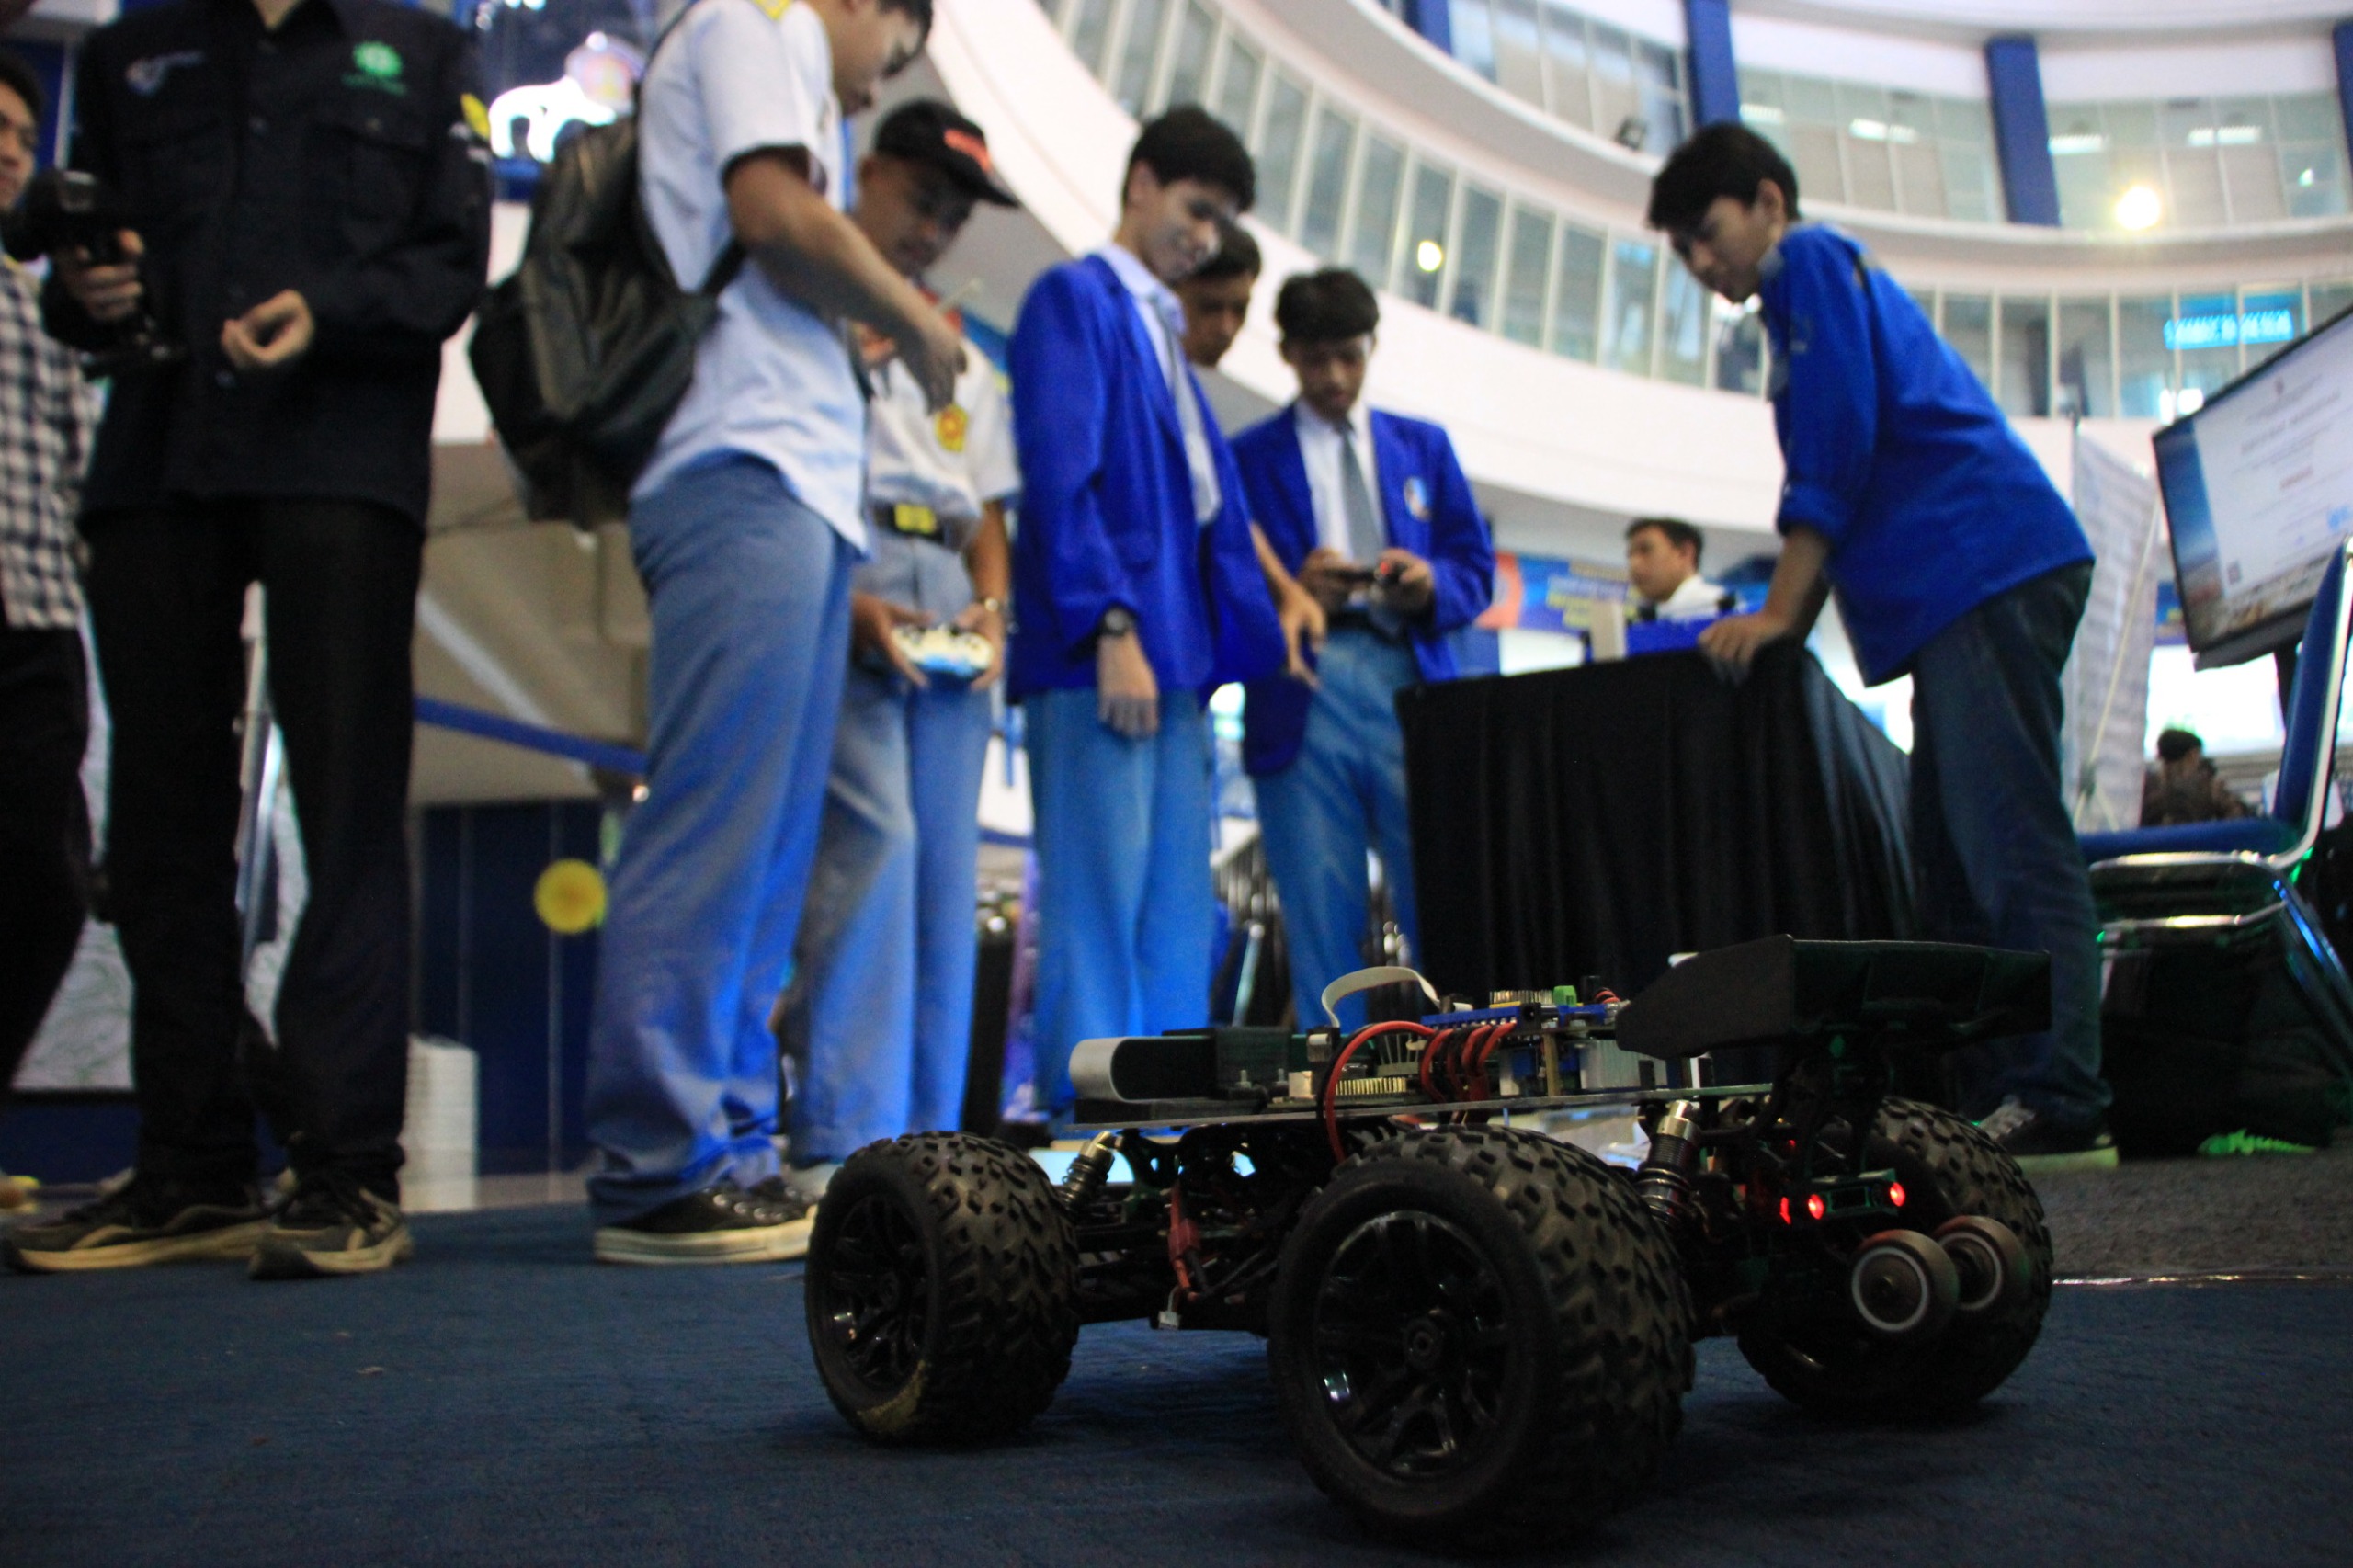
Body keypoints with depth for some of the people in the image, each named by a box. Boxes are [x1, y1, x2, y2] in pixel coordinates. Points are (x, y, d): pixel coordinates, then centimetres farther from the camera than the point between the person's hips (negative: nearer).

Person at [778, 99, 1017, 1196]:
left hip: (948, 623, 7)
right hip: (831, 597, -6)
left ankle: (926, 1145, 3)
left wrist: (992, 603, 4)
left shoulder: (962, 359, 28)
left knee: (946, 874, 0)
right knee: (872, 839, -20)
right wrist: (840, 603, -15)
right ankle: (841, 1142, -18)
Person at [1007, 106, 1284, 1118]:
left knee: (1178, 911, 4)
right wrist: (1111, 627, -19)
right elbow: (1059, 476, -11)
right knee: (1099, 893, -10)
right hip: (1099, 651, -8)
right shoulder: (1074, 298, 2)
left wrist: (1248, 628, 12)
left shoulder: (1166, 337, 27)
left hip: (1175, 651, 8)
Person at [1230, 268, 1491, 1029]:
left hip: (1411, 688, 2)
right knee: (1321, 928, -1)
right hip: (1303, 698, -1)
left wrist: (1431, 584, -5)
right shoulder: (1248, 458, 11)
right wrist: (1290, 595, -14)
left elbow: (1476, 566, 17)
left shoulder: (1424, 446, 20)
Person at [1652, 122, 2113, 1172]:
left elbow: (1836, 444, -10)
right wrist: (1785, 627, 24)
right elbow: (1852, 472, 30)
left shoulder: (1810, 261, 2)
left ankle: (2059, 1106, -18)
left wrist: (1778, 615, -9)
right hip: (1961, 597, 10)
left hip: (1985, 570, -10)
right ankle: (1989, 1097, 7)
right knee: (1956, 859, 7)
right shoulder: (1828, 290, 31)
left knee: (2010, 842, -15)